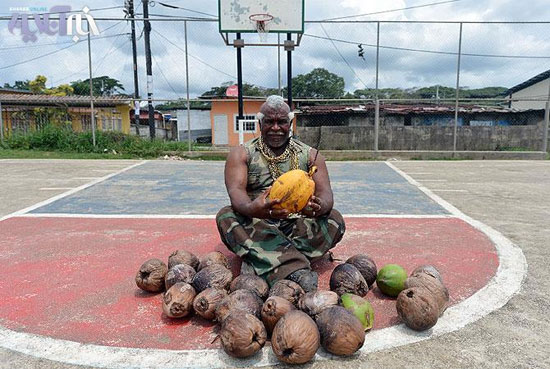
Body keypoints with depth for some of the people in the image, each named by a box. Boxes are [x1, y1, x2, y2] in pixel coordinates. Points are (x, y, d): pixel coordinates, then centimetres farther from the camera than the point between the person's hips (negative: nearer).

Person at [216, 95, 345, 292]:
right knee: (226, 216, -29)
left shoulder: (310, 155, 9)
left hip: (297, 224, 1)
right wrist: (252, 208, -38)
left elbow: (325, 192, -4)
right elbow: (236, 190, -13)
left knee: (334, 219, -22)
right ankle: (295, 270, -46)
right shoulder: (241, 154, 4)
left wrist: (319, 207, -31)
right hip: (256, 225, -1)